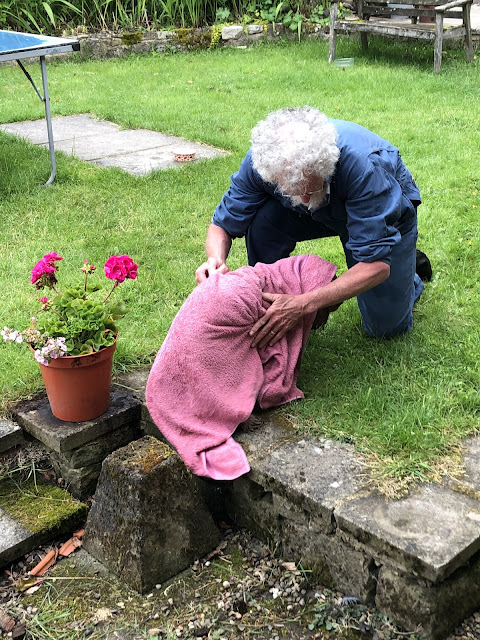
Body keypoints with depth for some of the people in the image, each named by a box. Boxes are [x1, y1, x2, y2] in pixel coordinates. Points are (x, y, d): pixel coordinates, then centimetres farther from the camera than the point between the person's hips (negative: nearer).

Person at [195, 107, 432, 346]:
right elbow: (223, 224, -18)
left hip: (387, 206, -3)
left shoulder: (362, 165, -44)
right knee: (262, 219, -28)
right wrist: (215, 260, -42)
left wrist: (304, 304, -51)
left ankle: (407, 265, 30)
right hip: (326, 210, 3)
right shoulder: (262, 160, -32)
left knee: (386, 327, -3)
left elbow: (377, 266, -41)